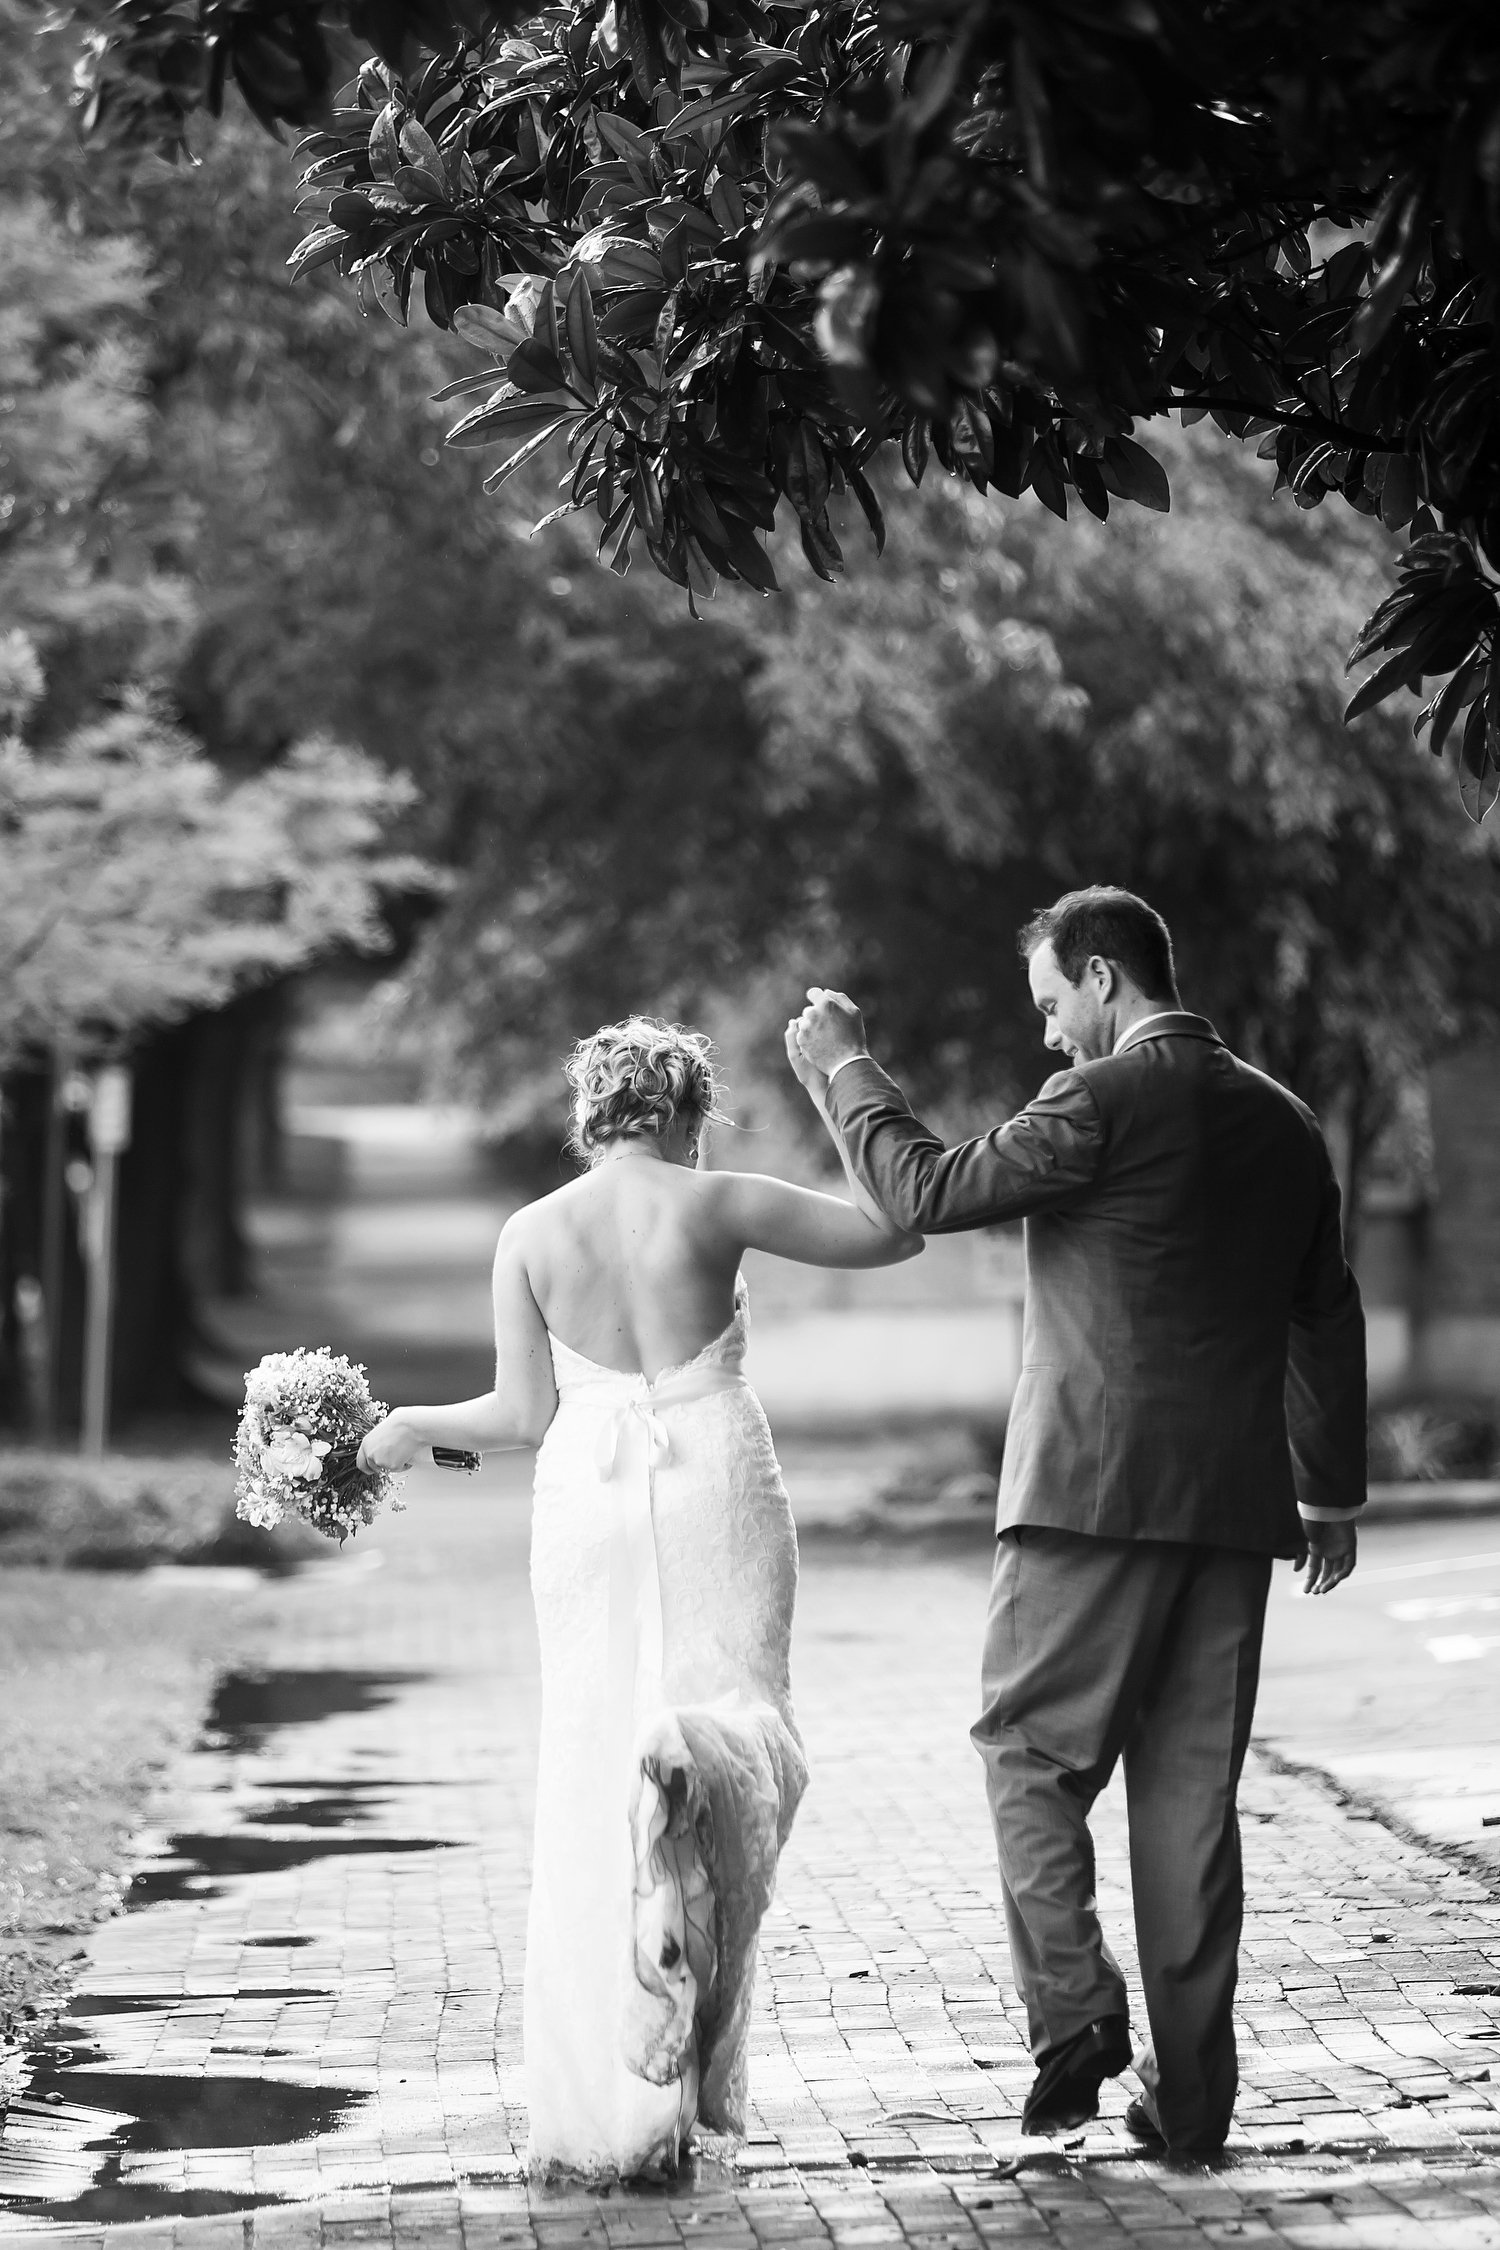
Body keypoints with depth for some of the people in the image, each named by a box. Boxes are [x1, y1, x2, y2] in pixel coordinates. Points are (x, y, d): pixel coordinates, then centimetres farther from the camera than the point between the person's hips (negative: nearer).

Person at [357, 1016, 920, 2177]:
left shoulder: (530, 1234, 2)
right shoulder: (714, 1205, -3)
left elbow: (527, 1415, 4)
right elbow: (896, 1231, 0)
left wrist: (416, 1427, 22)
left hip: (590, 1505, 2)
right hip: (719, 1493, -2)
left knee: (591, 1794, 8)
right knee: (742, 1723, -5)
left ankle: (612, 2111, 7)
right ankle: (693, 1765, -45)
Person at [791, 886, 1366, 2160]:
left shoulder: (1105, 1101, -9)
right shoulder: (1283, 1121, 13)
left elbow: (929, 1194, -7)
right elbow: (1329, 1319, 21)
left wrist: (847, 1072, 8)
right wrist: (1334, 1493, 30)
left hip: (1097, 1486, -6)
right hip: (1237, 1504, 6)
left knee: (1032, 1748, 5)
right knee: (1191, 1788, 8)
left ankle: (1075, 2007, -13)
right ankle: (1192, 2092, 7)